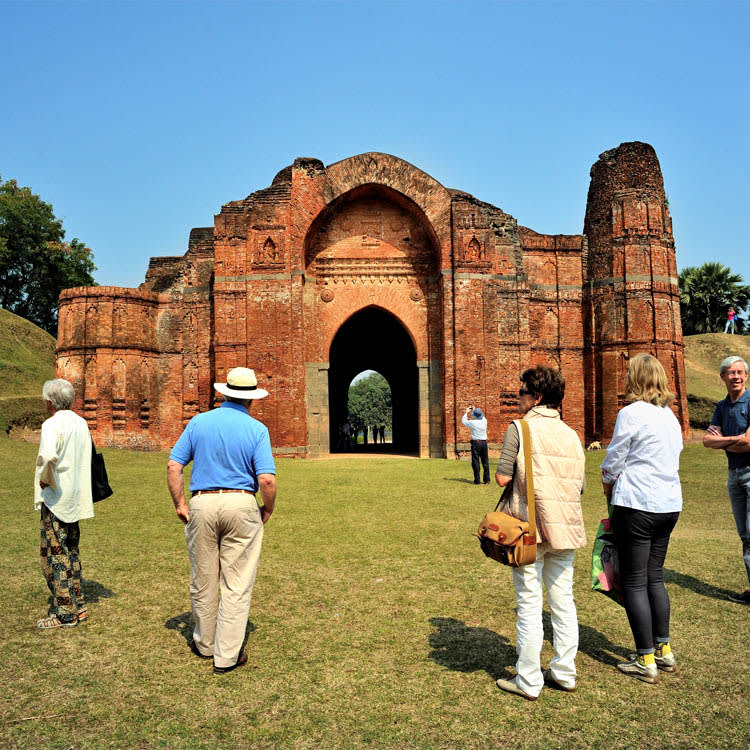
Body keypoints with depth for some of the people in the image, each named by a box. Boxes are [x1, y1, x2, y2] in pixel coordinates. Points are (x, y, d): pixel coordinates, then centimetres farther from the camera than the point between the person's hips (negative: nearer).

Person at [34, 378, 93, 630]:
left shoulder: (52, 424, -15)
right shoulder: (81, 423, 9)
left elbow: (48, 456, -32)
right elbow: (87, 458, 16)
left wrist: (44, 479, -15)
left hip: (55, 498, -8)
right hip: (76, 497, 8)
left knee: (55, 554, 1)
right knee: (71, 552, 17)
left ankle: (64, 613, 7)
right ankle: (78, 606, 24)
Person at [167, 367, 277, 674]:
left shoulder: (198, 422, 3)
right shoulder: (257, 429, -5)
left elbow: (173, 466, -1)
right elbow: (267, 479, -14)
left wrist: (179, 504, 7)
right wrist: (268, 509, 3)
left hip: (202, 505, 3)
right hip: (241, 504, -3)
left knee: (202, 580, 17)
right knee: (237, 585, 6)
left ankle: (204, 644, 33)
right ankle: (227, 655, 11)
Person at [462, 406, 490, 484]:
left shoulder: (472, 422, -11)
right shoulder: (484, 421, 0)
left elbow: (463, 421, 9)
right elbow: (483, 417, 25)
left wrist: (467, 412, 21)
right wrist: (475, 410, 34)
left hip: (475, 443, -3)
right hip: (484, 442, 3)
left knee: (475, 462, 2)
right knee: (485, 461, 8)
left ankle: (477, 480, 2)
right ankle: (487, 480, 8)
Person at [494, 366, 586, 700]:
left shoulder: (520, 428, -9)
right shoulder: (570, 434, 9)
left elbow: (502, 477, -14)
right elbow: (579, 484, 10)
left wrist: (518, 477, 6)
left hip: (530, 527, -5)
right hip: (565, 528, 6)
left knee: (529, 604, 2)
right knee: (563, 601, 14)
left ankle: (528, 682, 11)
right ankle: (564, 673, 25)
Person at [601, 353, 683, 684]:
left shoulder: (631, 413, -12)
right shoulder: (670, 416, 11)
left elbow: (613, 461, -8)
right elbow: (673, 457, 17)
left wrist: (609, 488, 12)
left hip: (637, 504, -8)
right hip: (669, 504, 8)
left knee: (634, 582, 2)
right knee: (655, 577, 18)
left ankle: (646, 660, 8)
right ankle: (664, 650, 26)